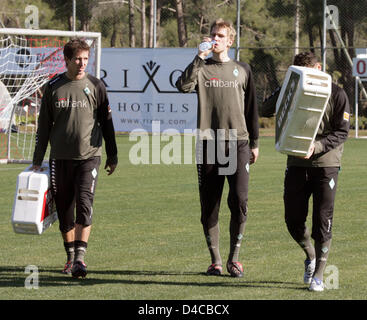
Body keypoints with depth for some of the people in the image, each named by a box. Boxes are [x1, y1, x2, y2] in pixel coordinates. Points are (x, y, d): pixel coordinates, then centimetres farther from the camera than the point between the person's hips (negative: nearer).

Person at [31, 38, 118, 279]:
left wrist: (112, 157, 11)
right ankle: (70, 256, 21)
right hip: (60, 158, 2)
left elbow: (106, 122, 10)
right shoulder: (53, 87, 5)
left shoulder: (96, 86, 3)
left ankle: (80, 258, -20)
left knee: (84, 205, -16)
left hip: (89, 157, -2)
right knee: (64, 209, 6)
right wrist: (38, 160, 10)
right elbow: (44, 125, 11)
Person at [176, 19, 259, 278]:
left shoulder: (243, 70, 12)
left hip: (238, 143, 0)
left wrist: (254, 143, 14)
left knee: (239, 201, -10)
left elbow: (251, 109, 16)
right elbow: (183, 86, -14)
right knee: (209, 205, 1)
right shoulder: (201, 69, 8)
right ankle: (215, 261, 10)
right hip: (208, 144, 0)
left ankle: (234, 258, 3)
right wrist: (200, 58, -15)